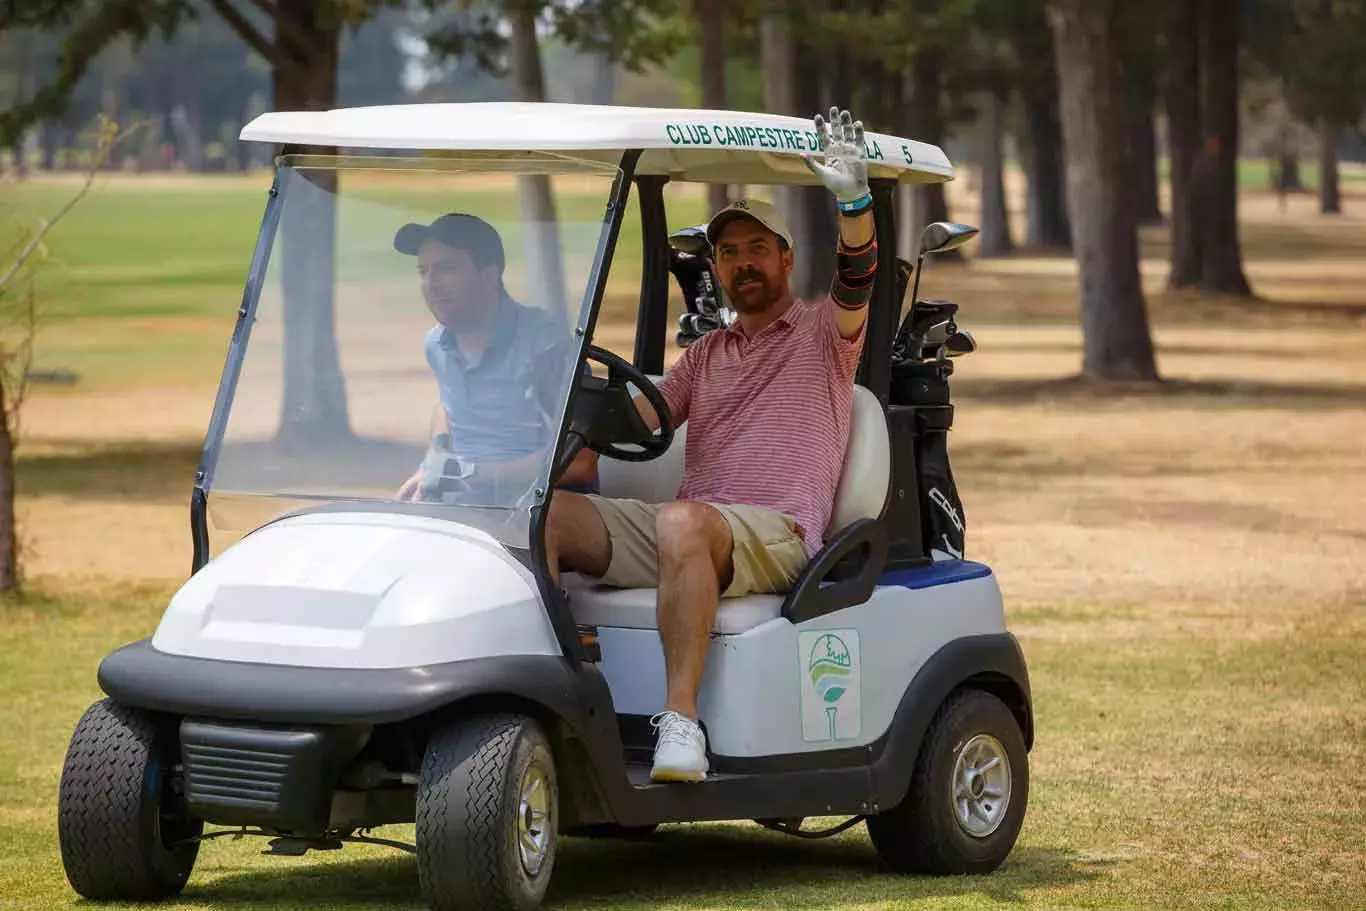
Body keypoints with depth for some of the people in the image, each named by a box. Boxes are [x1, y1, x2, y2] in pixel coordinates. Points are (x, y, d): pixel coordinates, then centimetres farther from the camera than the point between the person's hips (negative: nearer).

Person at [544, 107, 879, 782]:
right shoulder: (705, 354, 28)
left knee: (682, 522, -41)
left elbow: (856, 279, -9)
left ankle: (681, 719, -45)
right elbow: (634, 416, 16)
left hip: (776, 530, -6)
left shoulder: (823, 332, 12)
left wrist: (852, 199, -28)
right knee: (540, 512, -18)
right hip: (685, 524, 6)